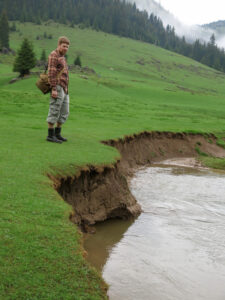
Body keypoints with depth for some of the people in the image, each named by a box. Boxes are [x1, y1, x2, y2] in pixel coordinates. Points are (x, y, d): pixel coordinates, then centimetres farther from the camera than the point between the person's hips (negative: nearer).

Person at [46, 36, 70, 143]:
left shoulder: (61, 57, 22)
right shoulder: (53, 55, -8)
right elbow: (51, 73, -16)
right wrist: (54, 89, -22)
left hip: (64, 89, 10)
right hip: (57, 88, -10)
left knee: (64, 112, 10)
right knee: (54, 111, -7)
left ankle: (57, 134, 17)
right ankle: (50, 135, -2)